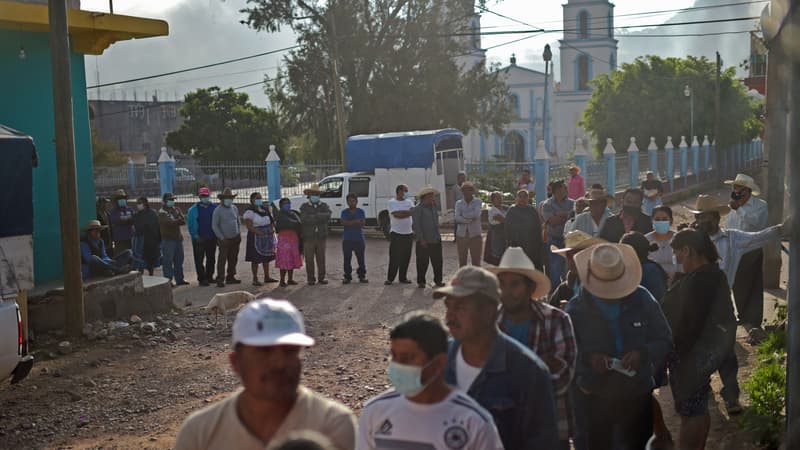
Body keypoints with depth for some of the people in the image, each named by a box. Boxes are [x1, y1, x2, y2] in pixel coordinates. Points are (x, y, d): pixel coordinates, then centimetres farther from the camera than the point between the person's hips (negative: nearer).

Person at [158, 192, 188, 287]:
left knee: (179, 260, 12)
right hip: (168, 239, -7)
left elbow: (183, 221, 0)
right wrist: (179, 220, -9)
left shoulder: (176, 209, 15)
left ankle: (179, 279, 21)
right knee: (168, 260, -7)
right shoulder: (162, 212, -6)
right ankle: (168, 280, -4)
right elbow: (170, 222, -22)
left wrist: (175, 221, -17)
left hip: (178, 238, 7)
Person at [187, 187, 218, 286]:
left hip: (212, 238, 3)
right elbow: (190, 225, -3)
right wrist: (196, 236, -10)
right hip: (199, 239, -3)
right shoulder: (193, 209, -2)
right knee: (199, 260, -2)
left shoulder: (214, 208, 6)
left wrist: (217, 235, 0)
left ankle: (209, 277, 23)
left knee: (211, 259, 11)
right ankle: (202, 279, 5)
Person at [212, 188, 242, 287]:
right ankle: (220, 280, -4)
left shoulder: (234, 208, 9)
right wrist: (222, 238, -11)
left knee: (233, 259, 10)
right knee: (222, 259, -6)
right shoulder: (218, 210, -8)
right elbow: (214, 226, -8)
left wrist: (239, 234, 10)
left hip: (235, 238, 6)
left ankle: (230, 277, 21)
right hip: (224, 239, -6)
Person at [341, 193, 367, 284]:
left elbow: (363, 223, -6)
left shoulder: (361, 211, 7)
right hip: (347, 239, 0)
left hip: (359, 239, 0)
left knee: (361, 259, 3)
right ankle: (347, 277, 9)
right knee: (347, 260, 2)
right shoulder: (344, 212, 6)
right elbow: (344, 222, -10)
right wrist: (356, 221, -13)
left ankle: (362, 276, 11)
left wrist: (350, 223, -11)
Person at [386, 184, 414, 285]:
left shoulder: (409, 202, 13)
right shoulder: (392, 202, -2)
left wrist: (402, 213, -15)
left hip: (408, 234, 5)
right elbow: (397, 215, -16)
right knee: (394, 257, -5)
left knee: (406, 257, 5)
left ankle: (403, 277, 14)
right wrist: (409, 212, -8)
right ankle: (390, 278, 1)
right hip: (396, 233, -5)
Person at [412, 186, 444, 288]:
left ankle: (438, 280, 19)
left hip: (436, 240, 6)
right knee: (423, 263, -1)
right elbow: (416, 225, -11)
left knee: (437, 261, 8)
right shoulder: (418, 209, -6)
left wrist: (438, 236, 15)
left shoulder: (433, 207, 15)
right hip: (424, 241, -6)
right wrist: (421, 239, -15)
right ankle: (421, 282, 10)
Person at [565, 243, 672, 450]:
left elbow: (665, 339, -1)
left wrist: (643, 353, -21)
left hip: (637, 393, 1)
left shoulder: (642, 299, -5)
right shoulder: (576, 308, -7)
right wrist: (588, 358, -25)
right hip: (595, 396, -1)